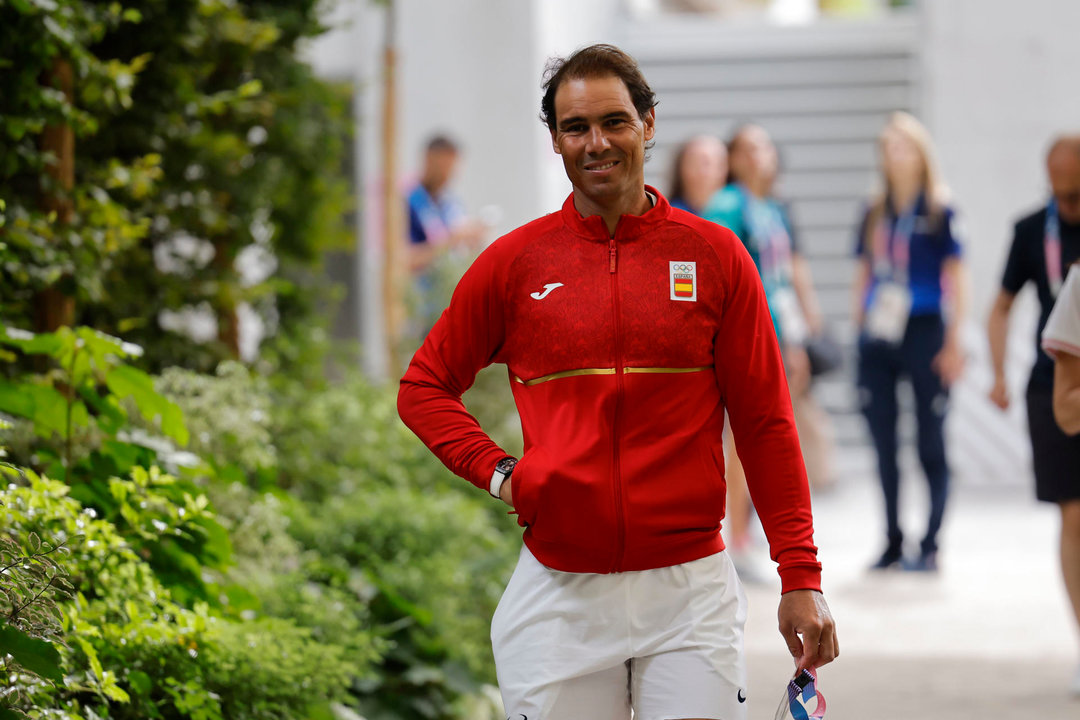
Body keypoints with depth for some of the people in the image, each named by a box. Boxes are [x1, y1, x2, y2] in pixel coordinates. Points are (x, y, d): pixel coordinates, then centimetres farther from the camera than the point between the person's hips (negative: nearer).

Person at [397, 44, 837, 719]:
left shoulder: (714, 256, 3)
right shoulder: (514, 262, 4)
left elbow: (765, 423, 3)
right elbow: (424, 387, 15)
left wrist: (801, 578, -2)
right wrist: (496, 471, -2)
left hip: (689, 589, -1)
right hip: (560, 591, 1)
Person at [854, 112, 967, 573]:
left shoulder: (938, 212, -3)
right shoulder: (874, 215, 11)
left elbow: (956, 280, -4)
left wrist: (953, 344, -9)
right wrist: (857, 331, 10)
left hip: (924, 334, -5)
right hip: (877, 340, 5)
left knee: (930, 448, 0)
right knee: (884, 446, 7)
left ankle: (930, 547, 5)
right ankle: (892, 544, 15)